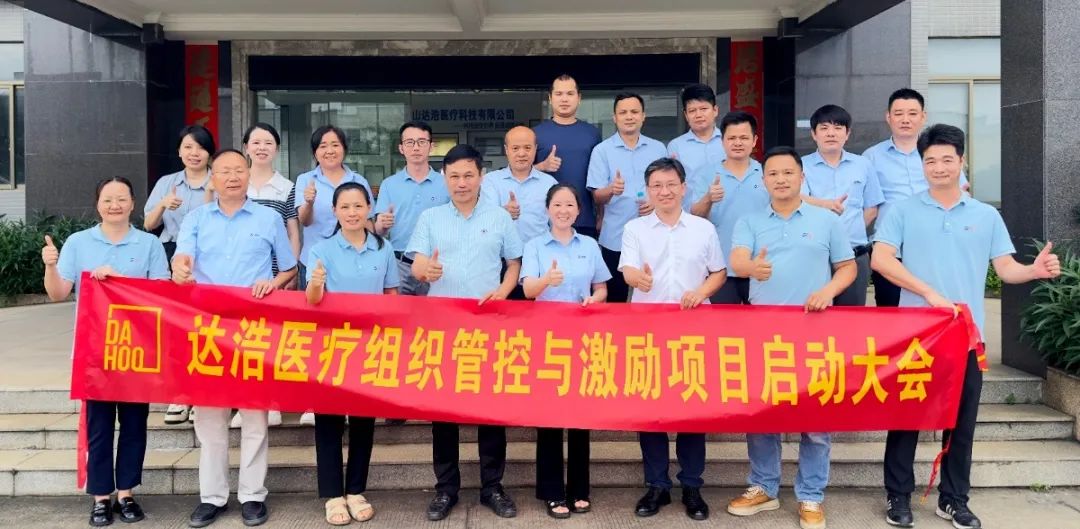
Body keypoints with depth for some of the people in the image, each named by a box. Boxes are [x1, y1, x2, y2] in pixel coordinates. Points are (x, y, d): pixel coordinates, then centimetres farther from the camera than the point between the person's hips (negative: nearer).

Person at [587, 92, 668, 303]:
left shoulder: (658, 149, 7)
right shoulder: (602, 150, -1)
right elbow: (597, 198, -5)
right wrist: (611, 190, -27)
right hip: (615, 238, -2)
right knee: (615, 298, 5)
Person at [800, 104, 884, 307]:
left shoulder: (863, 165, 10)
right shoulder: (802, 165, 2)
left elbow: (871, 209, 14)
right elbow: (798, 199, -16)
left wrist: (852, 231, 1)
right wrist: (825, 204, -35)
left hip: (855, 255, 3)